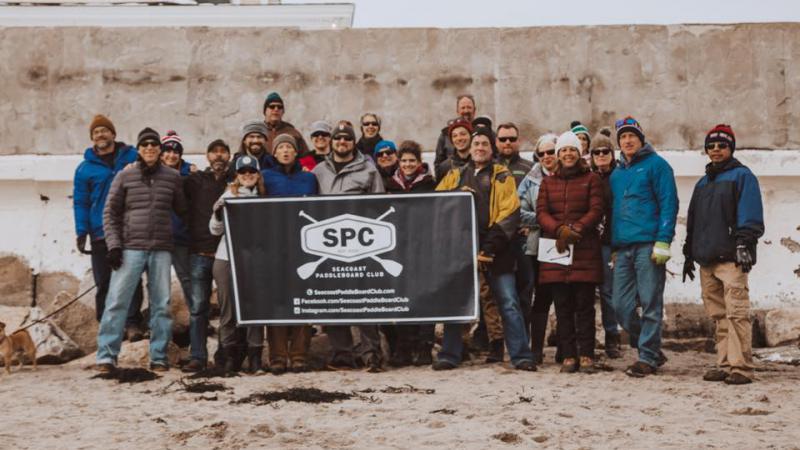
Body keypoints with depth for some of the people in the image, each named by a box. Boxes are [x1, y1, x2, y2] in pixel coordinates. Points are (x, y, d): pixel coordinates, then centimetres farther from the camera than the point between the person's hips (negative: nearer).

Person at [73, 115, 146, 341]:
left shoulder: (132, 157, 7)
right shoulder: (85, 168, 8)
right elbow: (80, 202, 7)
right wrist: (81, 232, -1)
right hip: (101, 234, 1)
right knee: (104, 282, 4)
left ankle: (132, 323, -6)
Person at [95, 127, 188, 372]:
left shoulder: (172, 177, 9)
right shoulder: (125, 176, 5)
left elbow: (182, 210, 20)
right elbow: (110, 213, 5)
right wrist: (114, 245, -3)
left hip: (161, 250, 2)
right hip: (130, 248, -2)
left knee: (161, 304, 5)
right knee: (117, 301, -6)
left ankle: (159, 357, 12)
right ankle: (106, 356, -1)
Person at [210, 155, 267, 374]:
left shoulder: (263, 197, 12)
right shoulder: (229, 194, 5)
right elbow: (215, 230, 1)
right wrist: (217, 214, -17)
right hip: (227, 259, -1)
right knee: (229, 309, 2)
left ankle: (255, 358, 3)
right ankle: (231, 356, 10)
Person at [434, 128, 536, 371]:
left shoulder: (503, 177, 7)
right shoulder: (454, 176, 15)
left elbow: (509, 215, -3)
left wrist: (489, 248, -11)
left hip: (495, 252, -2)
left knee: (509, 304, -4)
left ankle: (521, 356, 0)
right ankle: (449, 356, 13)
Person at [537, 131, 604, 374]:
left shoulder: (592, 179, 9)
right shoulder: (547, 183, 17)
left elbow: (596, 211, -2)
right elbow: (541, 213, 5)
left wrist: (575, 229, -17)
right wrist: (560, 230, -14)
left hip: (585, 250, -3)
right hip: (555, 252, 3)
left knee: (584, 305, -2)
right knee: (563, 306, 2)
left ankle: (586, 355, 3)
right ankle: (568, 355, 6)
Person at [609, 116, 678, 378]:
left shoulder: (655, 165, 1)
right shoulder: (616, 174, 21)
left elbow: (668, 204, -7)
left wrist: (663, 241, -15)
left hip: (648, 245, -6)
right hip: (623, 248, 6)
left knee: (650, 305, -4)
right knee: (622, 307, 2)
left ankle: (648, 358, 3)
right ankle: (653, 350, 17)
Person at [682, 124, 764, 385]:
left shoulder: (741, 175, 4)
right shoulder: (702, 183, 25)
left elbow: (750, 215, -7)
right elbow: (692, 221, 27)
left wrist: (744, 244, -17)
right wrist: (689, 254, 22)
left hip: (730, 258, -7)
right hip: (706, 259, 7)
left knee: (736, 313, -12)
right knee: (718, 316, 6)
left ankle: (741, 367, -13)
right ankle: (725, 364, 10)